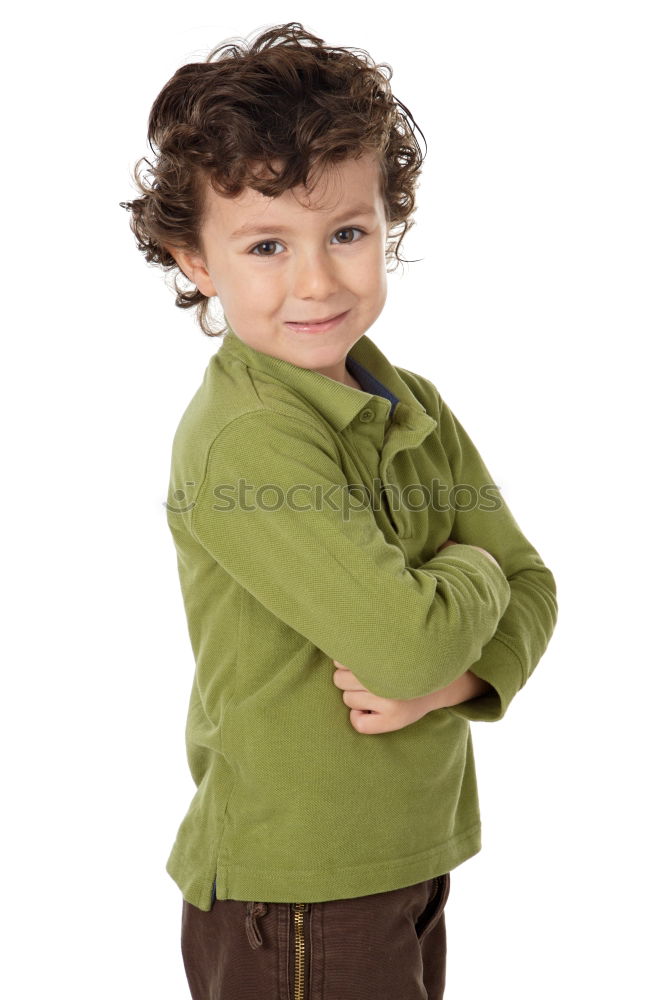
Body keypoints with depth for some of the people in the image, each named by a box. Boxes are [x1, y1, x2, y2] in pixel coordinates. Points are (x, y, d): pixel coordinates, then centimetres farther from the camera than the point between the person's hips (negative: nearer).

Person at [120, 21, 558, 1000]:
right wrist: (472, 570, -9)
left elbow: (529, 588, 2)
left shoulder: (413, 406, 1)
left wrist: (452, 677, -17)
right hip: (292, 893, -7)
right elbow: (405, 639, -29)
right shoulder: (245, 440, -24)